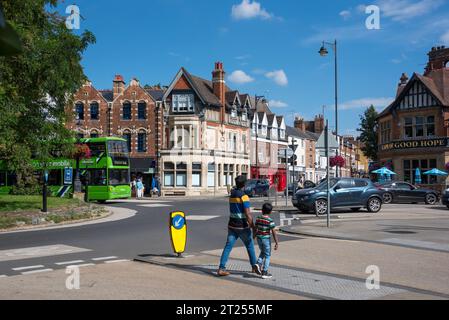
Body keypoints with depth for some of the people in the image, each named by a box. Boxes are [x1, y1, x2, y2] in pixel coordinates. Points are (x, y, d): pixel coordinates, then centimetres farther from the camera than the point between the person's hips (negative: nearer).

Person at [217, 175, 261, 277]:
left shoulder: (232, 194, 4)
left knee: (228, 247, 2)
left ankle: (221, 268, -5)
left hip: (232, 226, 5)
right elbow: (248, 214, -20)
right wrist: (253, 228, -17)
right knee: (250, 246, 13)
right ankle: (254, 266, 24)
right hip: (243, 227, -5)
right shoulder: (244, 197, -16)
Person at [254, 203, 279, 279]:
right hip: (266, 239, -5)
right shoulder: (270, 221, -15)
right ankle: (264, 272, 6)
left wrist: (254, 236, 28)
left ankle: (259, 263, 6)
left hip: (259, 238, 5)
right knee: (267, 255, 7)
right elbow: (274, 233, -16)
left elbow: (256, 229, 10)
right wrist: (277, 243, -13)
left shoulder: (258, 219, -1)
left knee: (262, 252, 27)